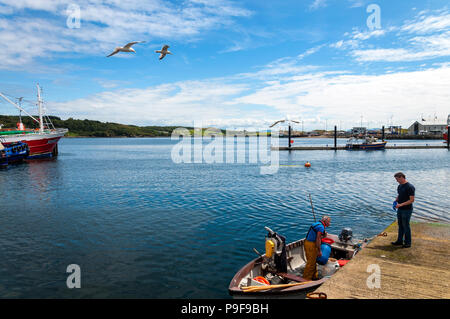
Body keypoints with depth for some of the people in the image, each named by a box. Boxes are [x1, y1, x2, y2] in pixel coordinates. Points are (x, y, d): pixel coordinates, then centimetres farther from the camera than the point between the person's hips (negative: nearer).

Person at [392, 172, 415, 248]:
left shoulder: (410, 187, -17)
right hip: (400, 209, 8)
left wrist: (401, 204, -24)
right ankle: (399, 241, 25)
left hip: (407, 210, -8)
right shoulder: (399, 186, 10)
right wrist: (395, 201, 2)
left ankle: (408, 243, 13)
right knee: (400, 225, 15)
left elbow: (412, 200, -19)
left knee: (406, 226, 1)